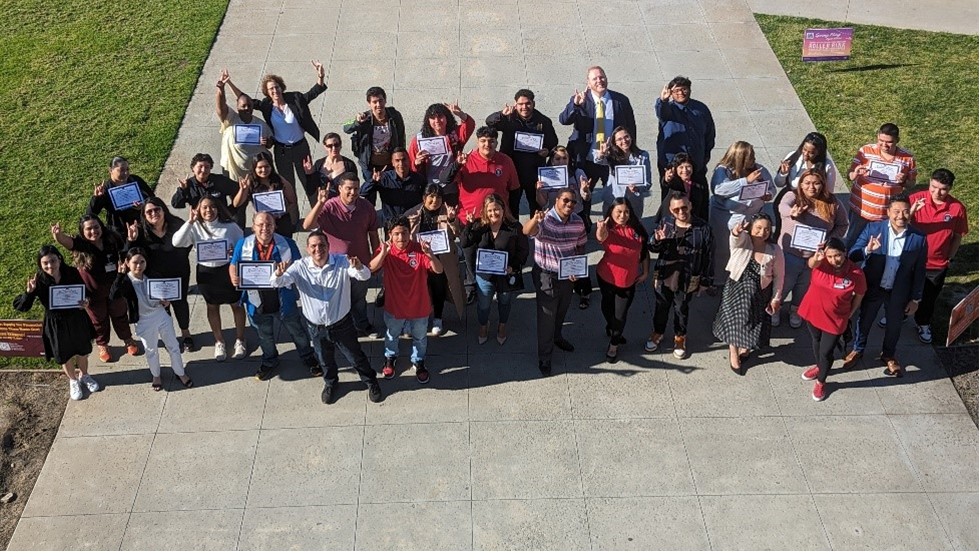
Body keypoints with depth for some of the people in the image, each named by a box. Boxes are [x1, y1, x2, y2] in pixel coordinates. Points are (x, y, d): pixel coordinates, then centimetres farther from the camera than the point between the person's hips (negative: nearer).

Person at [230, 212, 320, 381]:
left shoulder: (287, 244, -14)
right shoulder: (243, 244, -10)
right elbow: (233, 265, 2)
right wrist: (234, 278, -21)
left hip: (283, 301, -1)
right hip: (258, 302, 1)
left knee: (297, 331, 19)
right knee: (265, 335, 26)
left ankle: (308, 357, 45)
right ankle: (269, 361, 52)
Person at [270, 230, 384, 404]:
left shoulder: (342, 262, -18)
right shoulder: (300, 267, -15)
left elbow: (365, 276, -29)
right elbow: (278, 283, -22)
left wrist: (359, 267, -54)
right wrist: (279, 274, -47)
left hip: (342, 324, -1)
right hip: (316, 327, 2)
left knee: (356, 356, 17)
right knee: (325, 360, 25)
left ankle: (371, 382, 43)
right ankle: (330, 383, 54)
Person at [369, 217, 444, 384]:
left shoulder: (419, 249, -19)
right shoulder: (385, 250, -16)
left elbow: (439, 270, -28)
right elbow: (372, 268, -32)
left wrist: (430, 254, -47)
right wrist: (383, 253, -50)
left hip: (419, 306, -1)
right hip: (394, 306, 1)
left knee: (420, 338, 23)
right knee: (391, 336, 27)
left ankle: (418, 362, 49)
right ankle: (390, 359, 55)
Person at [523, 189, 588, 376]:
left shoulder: (578, 222, -6)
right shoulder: (544, 220, -24)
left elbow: (580, 246, 8)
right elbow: (526, 231, -44)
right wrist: (535, 219, -66)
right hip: (546, 276, -6)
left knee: (562, 310, 27)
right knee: (546, 316, 4)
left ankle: (556, 337, 56)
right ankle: (544, 357, 20)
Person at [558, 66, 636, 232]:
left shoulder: (621, 100, 0)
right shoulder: (580, 100, -4)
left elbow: (631, 128, 8)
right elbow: (563, 120, -17)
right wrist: (575, 105, -35)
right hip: (587, 159, 0)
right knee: (583, 196, 11)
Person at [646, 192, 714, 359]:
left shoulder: (703, 228, -17)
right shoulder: (665, 223, -11)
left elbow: (708, 256, -8)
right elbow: (652, 248, -1)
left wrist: (706, 280, -4)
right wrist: (657, 240, -24)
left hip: (687, 279, -2)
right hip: (664, 276, 2)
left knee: (682, 309, 19)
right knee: (661, 306, 22)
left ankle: (680, 337, 42)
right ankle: (658, 332, 46)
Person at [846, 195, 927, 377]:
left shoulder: (919, 239, -14)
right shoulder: (872, 229, -16)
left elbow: (919, 272, -5)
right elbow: (853, 255, -17)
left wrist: (915, 299, -1)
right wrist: (867, 250, -38)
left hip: (899, 293, 1)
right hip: (872, 288, -1)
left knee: (894, 324, 22)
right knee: (864, 320, 21)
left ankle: (888, 354, 48)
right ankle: (858, 349, 47)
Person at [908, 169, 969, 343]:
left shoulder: (957, 208, -15)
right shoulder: (916, 199, -18)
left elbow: (958, 236, -2)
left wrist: (950, 258, 1)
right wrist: (911, 212, -37)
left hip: (937, 265, 0)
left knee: (929, 297, 19)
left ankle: (923, 324, 45)